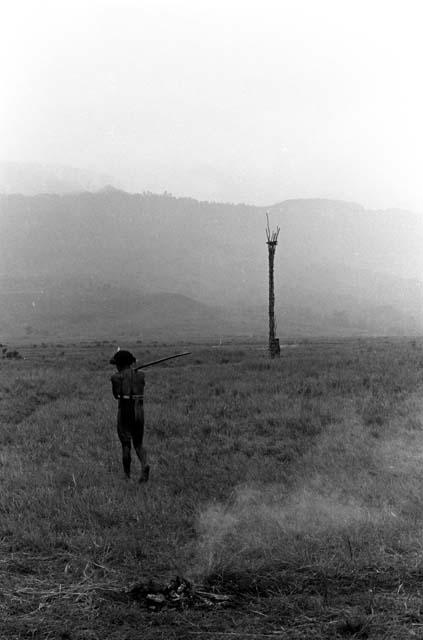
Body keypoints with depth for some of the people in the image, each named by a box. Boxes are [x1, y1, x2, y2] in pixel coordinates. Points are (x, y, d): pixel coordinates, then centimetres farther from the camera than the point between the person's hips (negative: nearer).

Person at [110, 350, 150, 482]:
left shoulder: (117, 377, -4)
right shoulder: (140, 375, 7)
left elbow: (116, 395, 8)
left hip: (124, 412, -3)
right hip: (139, 412, 3)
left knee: (126, 445, 8)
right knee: (138, 444, 14)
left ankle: (128, 476, 12)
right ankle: (144, 465, -14)